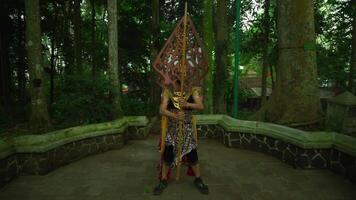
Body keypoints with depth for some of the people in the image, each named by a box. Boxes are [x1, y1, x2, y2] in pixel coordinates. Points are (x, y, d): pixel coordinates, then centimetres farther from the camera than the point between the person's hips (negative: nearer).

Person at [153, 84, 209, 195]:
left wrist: (187, 104, -28)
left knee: (192, 154, 8)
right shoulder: (168, 92, -4)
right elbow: (162, 110, -12)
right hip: (172, 128, 0)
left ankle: (198, 180, 29)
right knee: (167, 155, 4)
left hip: (188, 128, 1)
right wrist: (175, 115, -30)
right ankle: (163, 180, 25)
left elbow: (201, 106, -11)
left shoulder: (193, 91, -1)